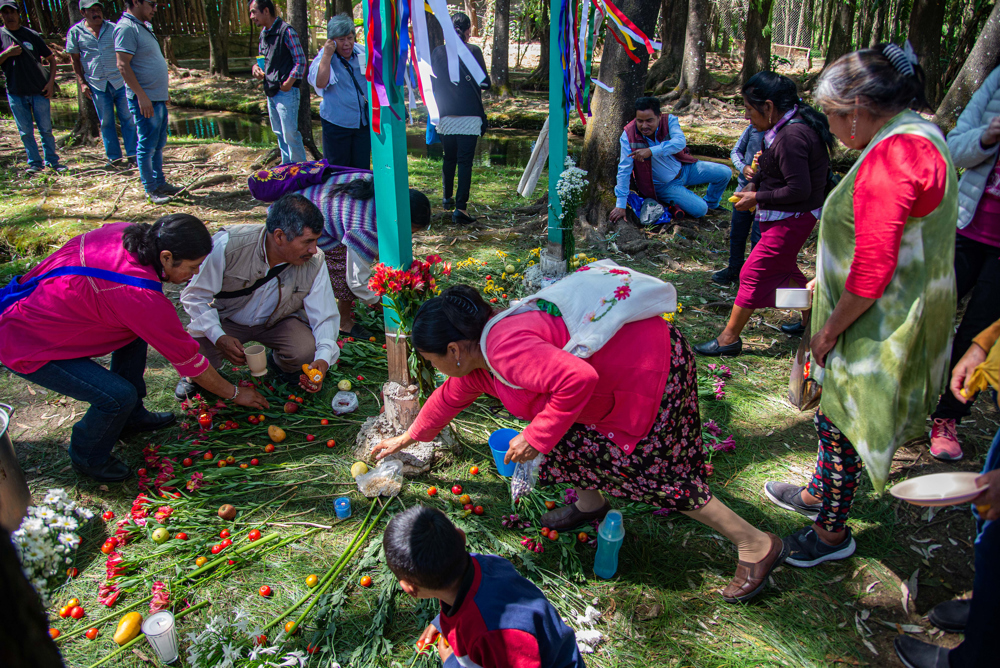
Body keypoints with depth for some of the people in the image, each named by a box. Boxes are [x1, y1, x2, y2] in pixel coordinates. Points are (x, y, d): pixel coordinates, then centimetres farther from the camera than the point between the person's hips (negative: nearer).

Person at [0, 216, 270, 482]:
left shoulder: (123, 232, -12)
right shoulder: (141, 298, -33)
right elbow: (188, 359, -20)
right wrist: (235, 393, -6)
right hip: (28, 348, -9)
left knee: (138, 330, 8)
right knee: (120, 396, -18)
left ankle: (131, 417, 24)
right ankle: (87, 458, 12)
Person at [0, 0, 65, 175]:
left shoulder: (31, 35, 5)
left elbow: (51, 58, 9)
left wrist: (51, 81, -1)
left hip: (39, 90, -1)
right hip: (15, 92, 1)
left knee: (46, 129, 3)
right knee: (25, 131, 5)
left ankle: (52, 161, 12)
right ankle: (35, 163, 14)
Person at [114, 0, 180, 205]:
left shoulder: (142, 26, 16)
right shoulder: (126, 27, -14)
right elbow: (123, 65, -21)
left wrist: (163, 92, 22)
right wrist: (142, 96, -24)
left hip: (158, 97, 10)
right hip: (145, 99, -10)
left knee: (158, 145, 16)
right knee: (147, 147, -2)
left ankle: (160, 183, 25)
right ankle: (150, 190, 6)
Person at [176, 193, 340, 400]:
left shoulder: (314, 263, -22)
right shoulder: (227, 245, -30)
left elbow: (325, 316, -16)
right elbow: (195, 295, -18)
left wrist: (323, 359, -35)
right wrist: (218, 337, -33)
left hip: (278, 321, 1)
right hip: (226, 318, -1)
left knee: (306, 351, -28)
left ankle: (282, 364, 12)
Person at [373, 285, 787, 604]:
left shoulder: (506, 348, -28)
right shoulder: (476, 357, 6)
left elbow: (578, 379, -37)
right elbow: (449, 397, 24)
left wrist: (536, 438, -27)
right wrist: (405, 439, 34)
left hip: (652, 365, -10)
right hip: (620, 351, 10)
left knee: (655, 473, -3)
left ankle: (757, 545, 7)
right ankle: (589, 504, 34)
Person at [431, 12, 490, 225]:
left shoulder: (438, 52, 4)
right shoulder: (473, 51, -5)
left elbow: (432, 84, 7)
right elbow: (485, 83, -3)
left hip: (446, 117, 4)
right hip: (469, 116, -3)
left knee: (449, 158, 20)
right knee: (465, 161, -4)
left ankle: (448, 198, 34)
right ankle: (460, 208, -11)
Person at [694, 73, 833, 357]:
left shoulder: (792, 137, -27)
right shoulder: (789, 125, 4)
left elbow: (798, 190, -28)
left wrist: (757, 198, -18)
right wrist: (754, 183, 4)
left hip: (791, 219, -10)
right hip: (787, 216, 10)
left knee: (754, 273, -3)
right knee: (782, 268, 23)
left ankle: (729, 338, 7)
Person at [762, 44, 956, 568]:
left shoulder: (891, 156, -26)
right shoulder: (919, 136, 9)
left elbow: (872, 273, -28)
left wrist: (829, 330, -15)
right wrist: (828, 280, 21)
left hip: (877, 329, -10)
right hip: (886, 320, 10)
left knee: (841, 422, 6)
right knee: (834, 412, 24)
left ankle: (832, 532, 26)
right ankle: (819, 493, 44)